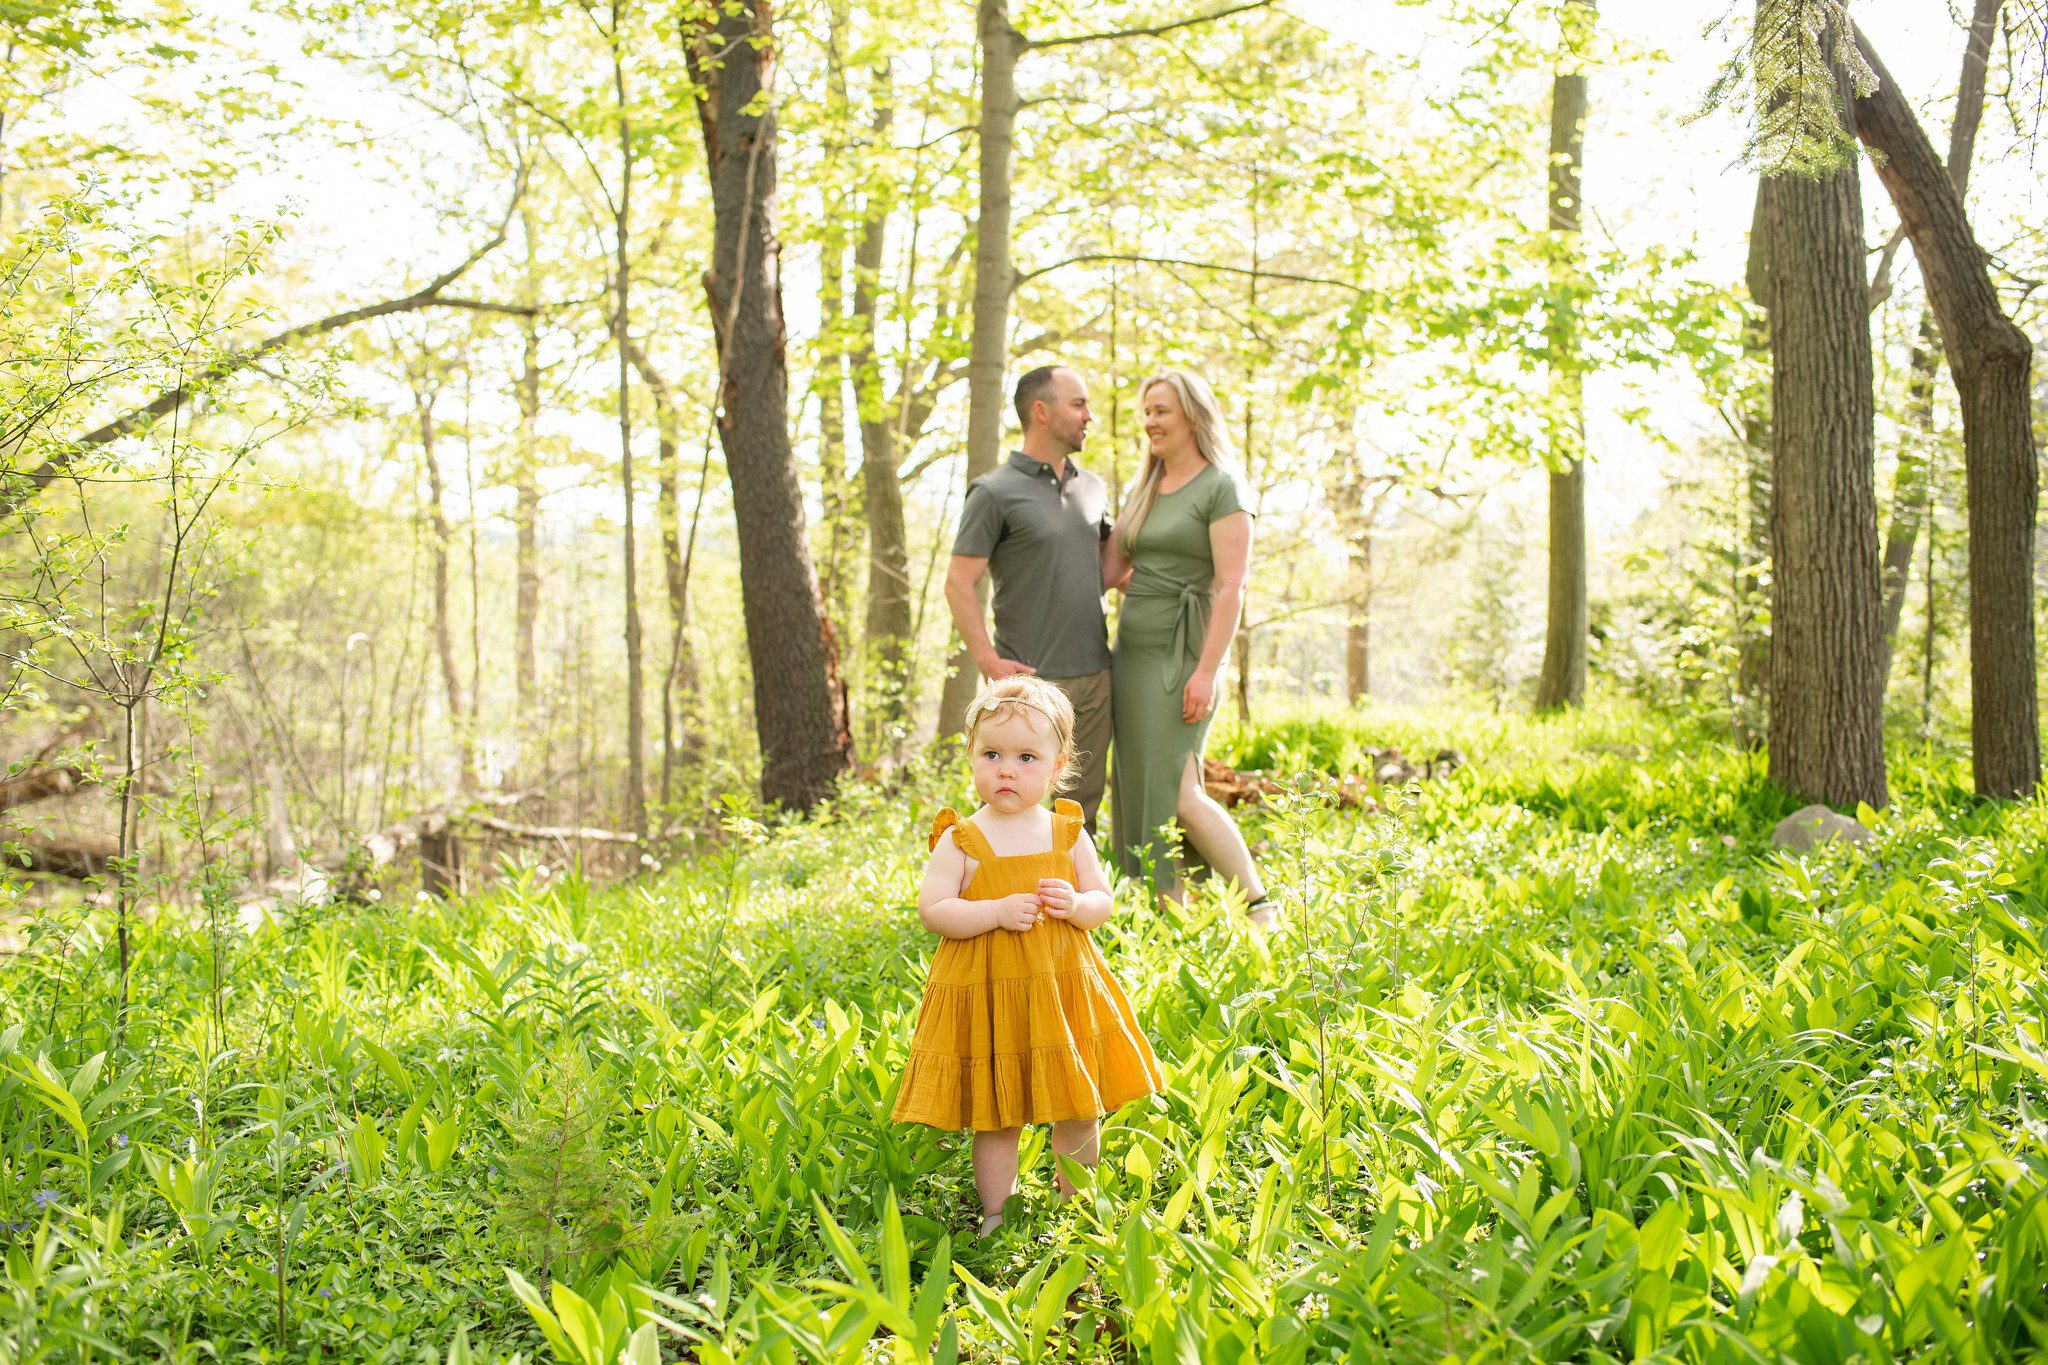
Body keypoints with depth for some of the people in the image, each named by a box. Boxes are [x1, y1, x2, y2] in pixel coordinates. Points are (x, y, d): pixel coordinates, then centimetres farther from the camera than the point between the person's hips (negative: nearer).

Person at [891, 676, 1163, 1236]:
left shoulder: (1067, 833, 2)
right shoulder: (961, 840, -5)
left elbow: (1103, 901, 6)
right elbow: (932, 909, -10)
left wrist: (1076, 906, -16)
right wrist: (997, 912, -21)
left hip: (1063, 990, 2)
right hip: (987, 992, -2)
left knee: (1078, 1114, 9)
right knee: (995, 1119, 5)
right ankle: (997, 1215, 20)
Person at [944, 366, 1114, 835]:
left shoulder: (1091, 487, 15)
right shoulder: (995, 492, -6)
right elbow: (958, 583, -9)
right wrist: (988, 661, -17)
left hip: (1094, 674, 6)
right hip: (1032, 679, -6)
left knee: (1082, 807, 10)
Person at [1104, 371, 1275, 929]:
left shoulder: (1222, 489, -7)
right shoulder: (1143, 490, 16)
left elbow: (1230, 588, -13)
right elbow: (1108, 570, 16)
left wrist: (1207, 673, -19)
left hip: (1181, 656, -8)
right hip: (1131, 652, 8)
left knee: (1178, 793, -12)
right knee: (1136, 789, 6)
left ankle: (1259, 903, 2)